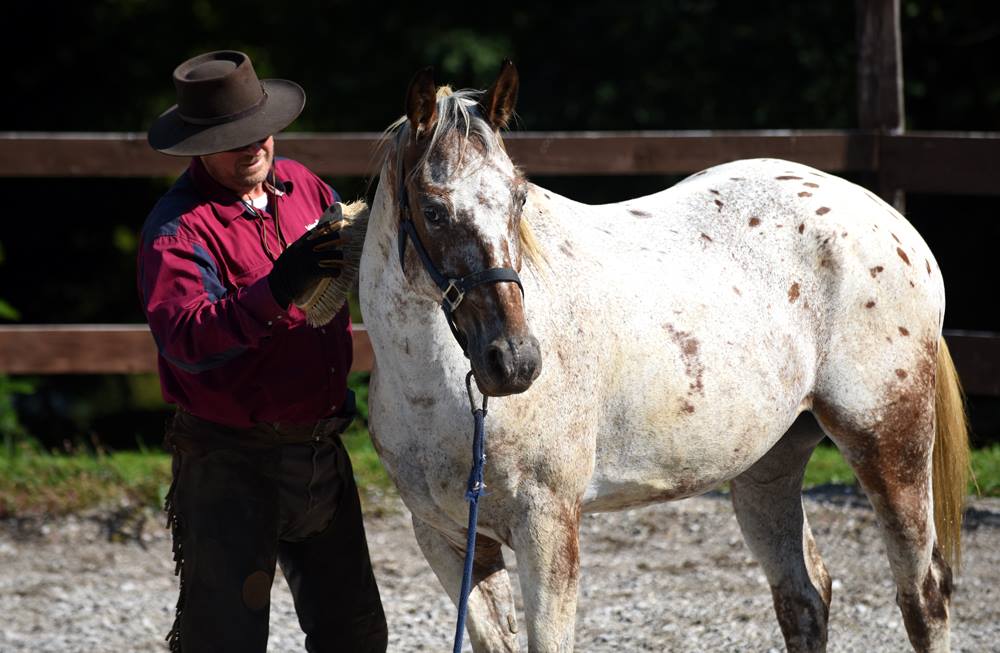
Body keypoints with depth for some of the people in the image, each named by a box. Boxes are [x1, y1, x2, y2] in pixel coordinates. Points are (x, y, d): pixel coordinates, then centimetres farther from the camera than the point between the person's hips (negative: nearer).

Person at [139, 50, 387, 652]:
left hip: (321, 448, 6)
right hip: (230, 462, -6)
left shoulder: (302, 186, 7)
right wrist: (276, 291, -39)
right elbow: (185, 340, -28)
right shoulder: (177, 228, -14)